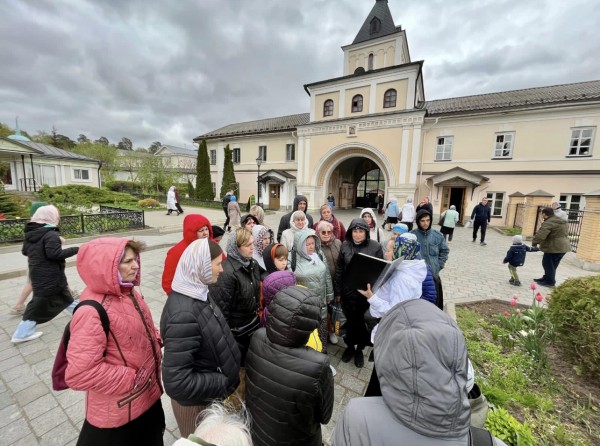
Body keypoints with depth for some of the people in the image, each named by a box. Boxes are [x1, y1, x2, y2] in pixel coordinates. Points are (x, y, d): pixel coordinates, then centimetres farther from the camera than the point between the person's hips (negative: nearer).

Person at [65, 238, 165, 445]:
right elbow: (79, 374, -30)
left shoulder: (129, 293, -5)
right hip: (118, 412, -7)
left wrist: (156, 342, -3)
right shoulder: (92, 312, -30)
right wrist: (131, 380, -21)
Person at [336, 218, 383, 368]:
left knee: (363, 322, 15)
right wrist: (338, 291, 3)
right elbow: (339, 269, 1)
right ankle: (350, 346, 41)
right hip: (349, 292, 1)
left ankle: (359, 349, 39)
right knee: (351, 321, 16)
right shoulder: (345, 245, -4)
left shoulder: (375, 247, -9)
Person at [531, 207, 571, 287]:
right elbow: (565, 233, 27)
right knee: (552, 264, 18)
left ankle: (550, 281, 6)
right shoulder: (561, 222, 16)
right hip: (562, 246, 10)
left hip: (554, 247, -10)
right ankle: (546, 278, 28)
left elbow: (540, 235, -28)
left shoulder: (548, 223, -19)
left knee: (548, 264, 0)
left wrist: (534, 243, -18)